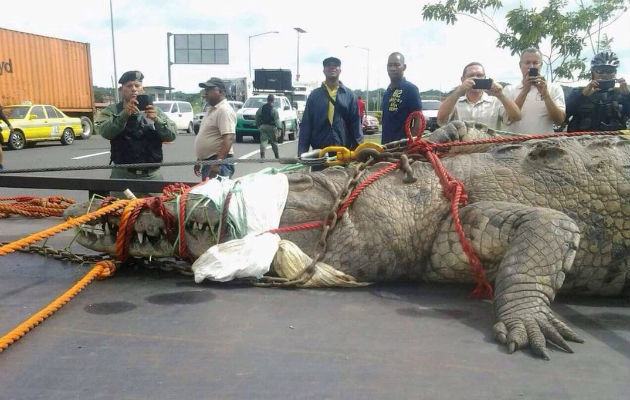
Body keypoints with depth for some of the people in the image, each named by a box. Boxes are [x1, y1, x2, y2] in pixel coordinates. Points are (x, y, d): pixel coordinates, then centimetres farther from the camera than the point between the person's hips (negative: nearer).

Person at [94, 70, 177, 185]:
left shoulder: (155, 111, 9)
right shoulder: (112, 110, 5)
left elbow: (172, 135, -3)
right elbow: (104, 132, -13)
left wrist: (156, 119, -20)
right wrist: (124, 114, -26)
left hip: (152, 175, 1)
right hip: (122, 175, -1)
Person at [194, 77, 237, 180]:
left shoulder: (224, 110, -14)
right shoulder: (211, 110, 17)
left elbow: (229, 139, -24)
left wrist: (217, 164, -29)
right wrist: (199, 160, 23)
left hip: (219, 162, -10)